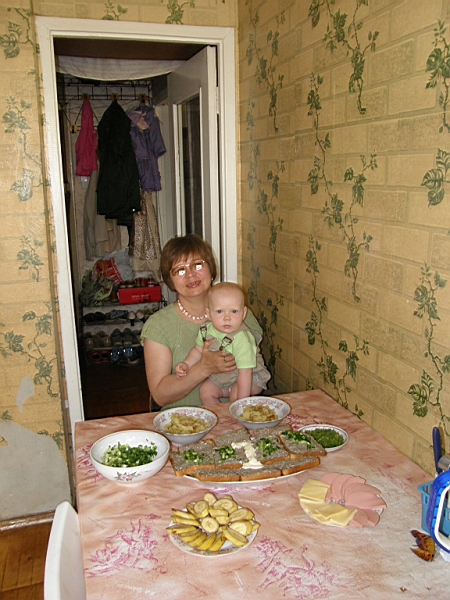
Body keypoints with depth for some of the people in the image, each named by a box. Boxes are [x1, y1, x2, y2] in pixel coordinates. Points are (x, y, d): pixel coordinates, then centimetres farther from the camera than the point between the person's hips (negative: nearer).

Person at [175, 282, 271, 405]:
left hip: (251, 377, -7)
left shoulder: (242, 339, -34)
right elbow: (198, 350, 7)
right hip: (221, 376, 7)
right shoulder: (206, 330, -14)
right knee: (205, 390, -4)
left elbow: (245, 373, -34)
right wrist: (186, 364, -10)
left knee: (236, 394, -29)